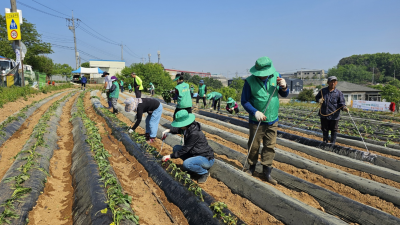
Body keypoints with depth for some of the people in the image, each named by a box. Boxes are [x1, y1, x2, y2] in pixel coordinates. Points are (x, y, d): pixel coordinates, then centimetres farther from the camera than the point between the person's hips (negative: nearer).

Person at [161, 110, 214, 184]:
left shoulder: (195, 134, -30)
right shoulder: (187, 128, -4)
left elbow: (185, 149, -24)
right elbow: (179, 130, 20)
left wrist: (170, 156, -15)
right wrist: (169, 130, 2)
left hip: (207, 158, -9)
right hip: (195, 154, 9)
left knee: (186, 164, -33)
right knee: (176, 148, 1)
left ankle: (205, 172, -7)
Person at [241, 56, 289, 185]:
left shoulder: (275, 76, 0)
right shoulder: (250, 81, -11)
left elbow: (284, 95, 10)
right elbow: (244, 101, -7)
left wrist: (284, 87, -12)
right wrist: (255, 112, -21)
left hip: (272, 121, 3)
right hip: (256, 121, -3)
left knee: (270, 146, 7)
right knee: (254, 146, 7)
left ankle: (267, 171, 19)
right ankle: (252, 167, 29)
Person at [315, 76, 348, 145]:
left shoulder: (339, 93, -3)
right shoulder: (323, 91, 3)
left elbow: (341, 103, -4)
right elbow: (316, 97, 16)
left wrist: (344, 107, -26)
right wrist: (319, 100, -6)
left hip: (334, 115, -2)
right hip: (324, 114, 2)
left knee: (334, 130, 8)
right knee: (324, 129, 15)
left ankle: (332, 143, 22)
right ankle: (325, 142, 31)